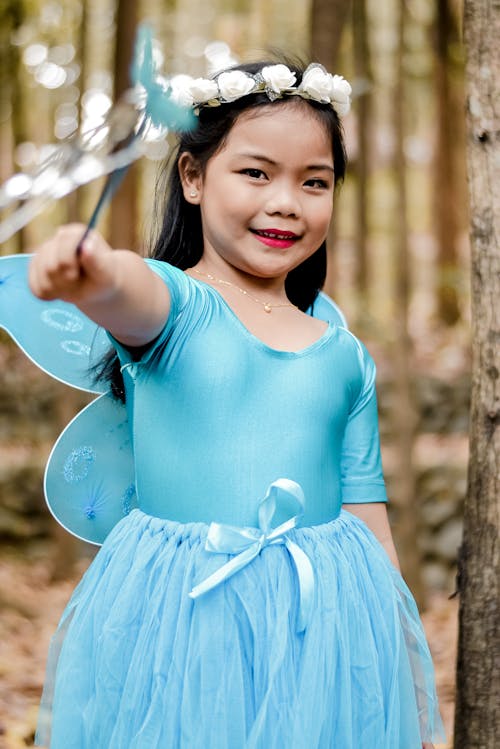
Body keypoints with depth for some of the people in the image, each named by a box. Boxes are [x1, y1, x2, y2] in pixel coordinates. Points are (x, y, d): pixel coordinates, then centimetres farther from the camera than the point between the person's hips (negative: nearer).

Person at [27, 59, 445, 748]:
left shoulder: (347, 358, 9)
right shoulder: (173, 304, -2)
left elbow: (369, 523, 13)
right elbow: (134, 292, -28)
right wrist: (94, 277, -53)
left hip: (324, 629, 4)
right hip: (179, 624, -3)